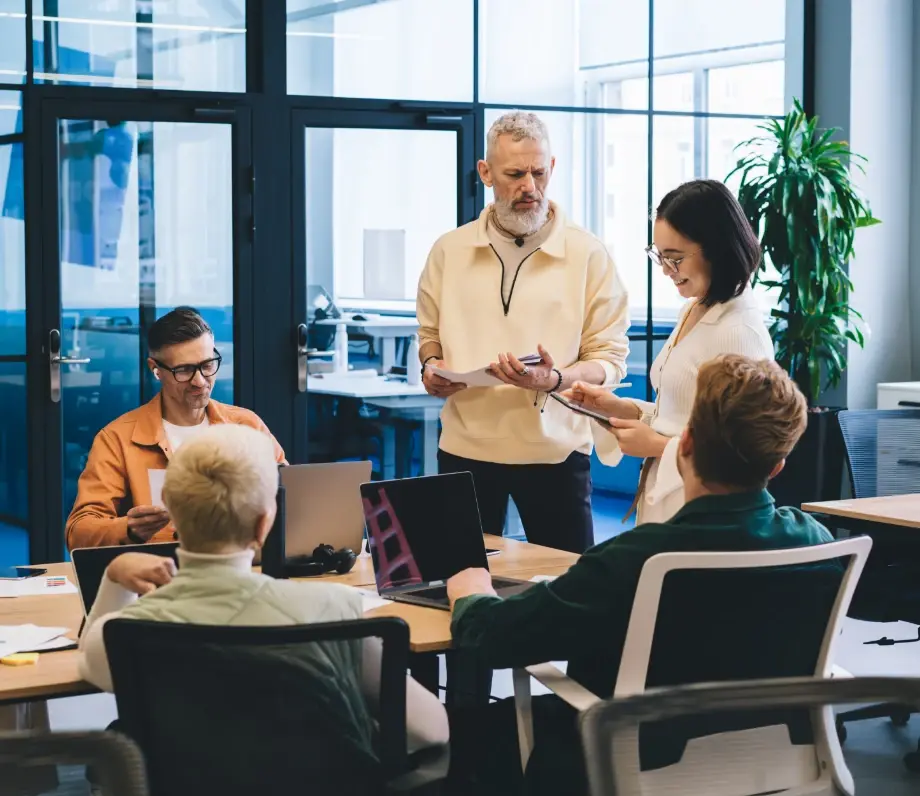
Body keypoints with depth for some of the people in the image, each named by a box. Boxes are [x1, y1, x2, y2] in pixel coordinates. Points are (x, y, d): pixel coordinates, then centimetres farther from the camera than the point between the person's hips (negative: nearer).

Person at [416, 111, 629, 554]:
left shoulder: (588, 254, -4)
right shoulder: (450, 250, 6)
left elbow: (611, 359, -4)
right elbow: (430, 333, 19)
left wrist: (555, 379, -22)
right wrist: (431, 365, -3)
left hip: (555, 450, -2)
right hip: (466, 447, 3)